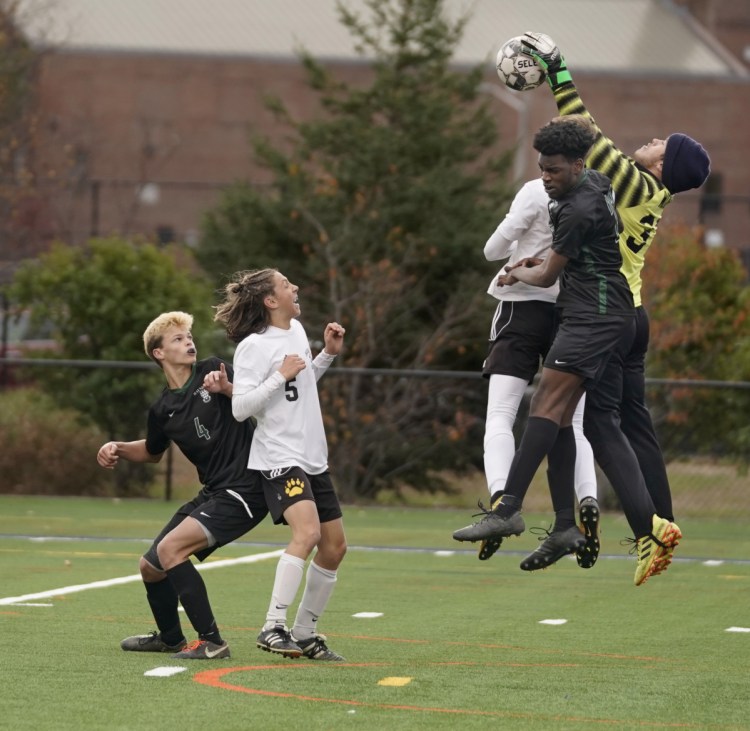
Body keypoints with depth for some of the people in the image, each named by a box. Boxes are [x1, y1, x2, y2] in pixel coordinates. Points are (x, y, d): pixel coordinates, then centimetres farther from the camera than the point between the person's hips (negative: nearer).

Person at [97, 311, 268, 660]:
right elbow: (153, 451, 27)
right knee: (150, 566, 15)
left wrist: (226, 389, -29)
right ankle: (170, 638, 42)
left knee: (170, 548, -22)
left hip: (244, 490, -7)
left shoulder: (213, 371, -7)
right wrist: (118, 449, 9)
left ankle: (211, 641, -18)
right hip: (212, 492, 7)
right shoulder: (162, 409, 8)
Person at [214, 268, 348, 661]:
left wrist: (328, 354, 15)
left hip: (313, 458, 9)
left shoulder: (297, 330, 12)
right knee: (308, 531, -28)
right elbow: (240, 408, -18)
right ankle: (273, 628, -28)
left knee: (334, 546, 9)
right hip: (279, 459, -9)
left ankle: (305, 633, 20)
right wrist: (281, 375, -21)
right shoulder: (254, 346, -12)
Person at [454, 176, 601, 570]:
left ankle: (499, 497, -26)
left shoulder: (537, 192, -10)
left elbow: (493, 250, -5)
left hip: (525, 306, -4)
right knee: (572, 423, 11)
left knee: (500, 416, -5)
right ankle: (587, 499, -10)